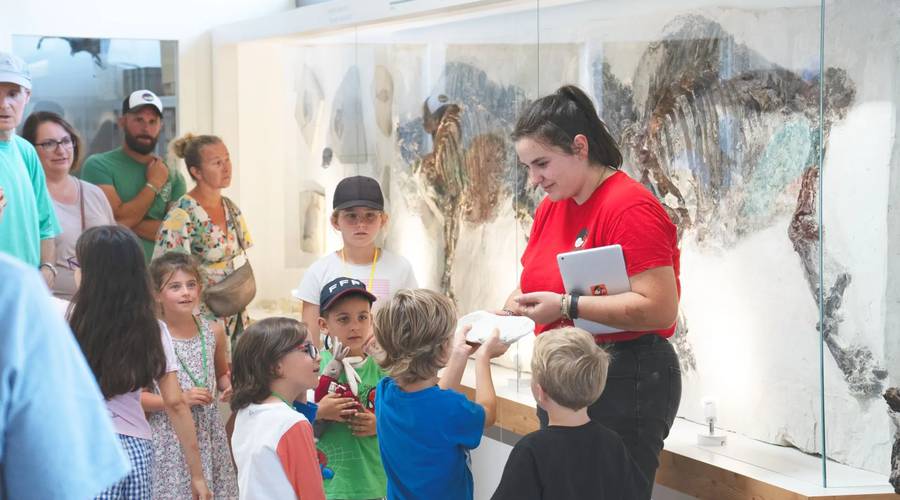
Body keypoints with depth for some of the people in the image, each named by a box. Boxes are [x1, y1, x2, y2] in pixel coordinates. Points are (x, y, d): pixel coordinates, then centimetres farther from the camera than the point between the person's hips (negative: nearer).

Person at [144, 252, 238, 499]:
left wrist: (228, 386, 0)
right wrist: (180, 399, -17)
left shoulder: (213, 331, 5)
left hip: (209, 433, 4)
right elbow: (136, 396, -9)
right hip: (168, 437, -4)